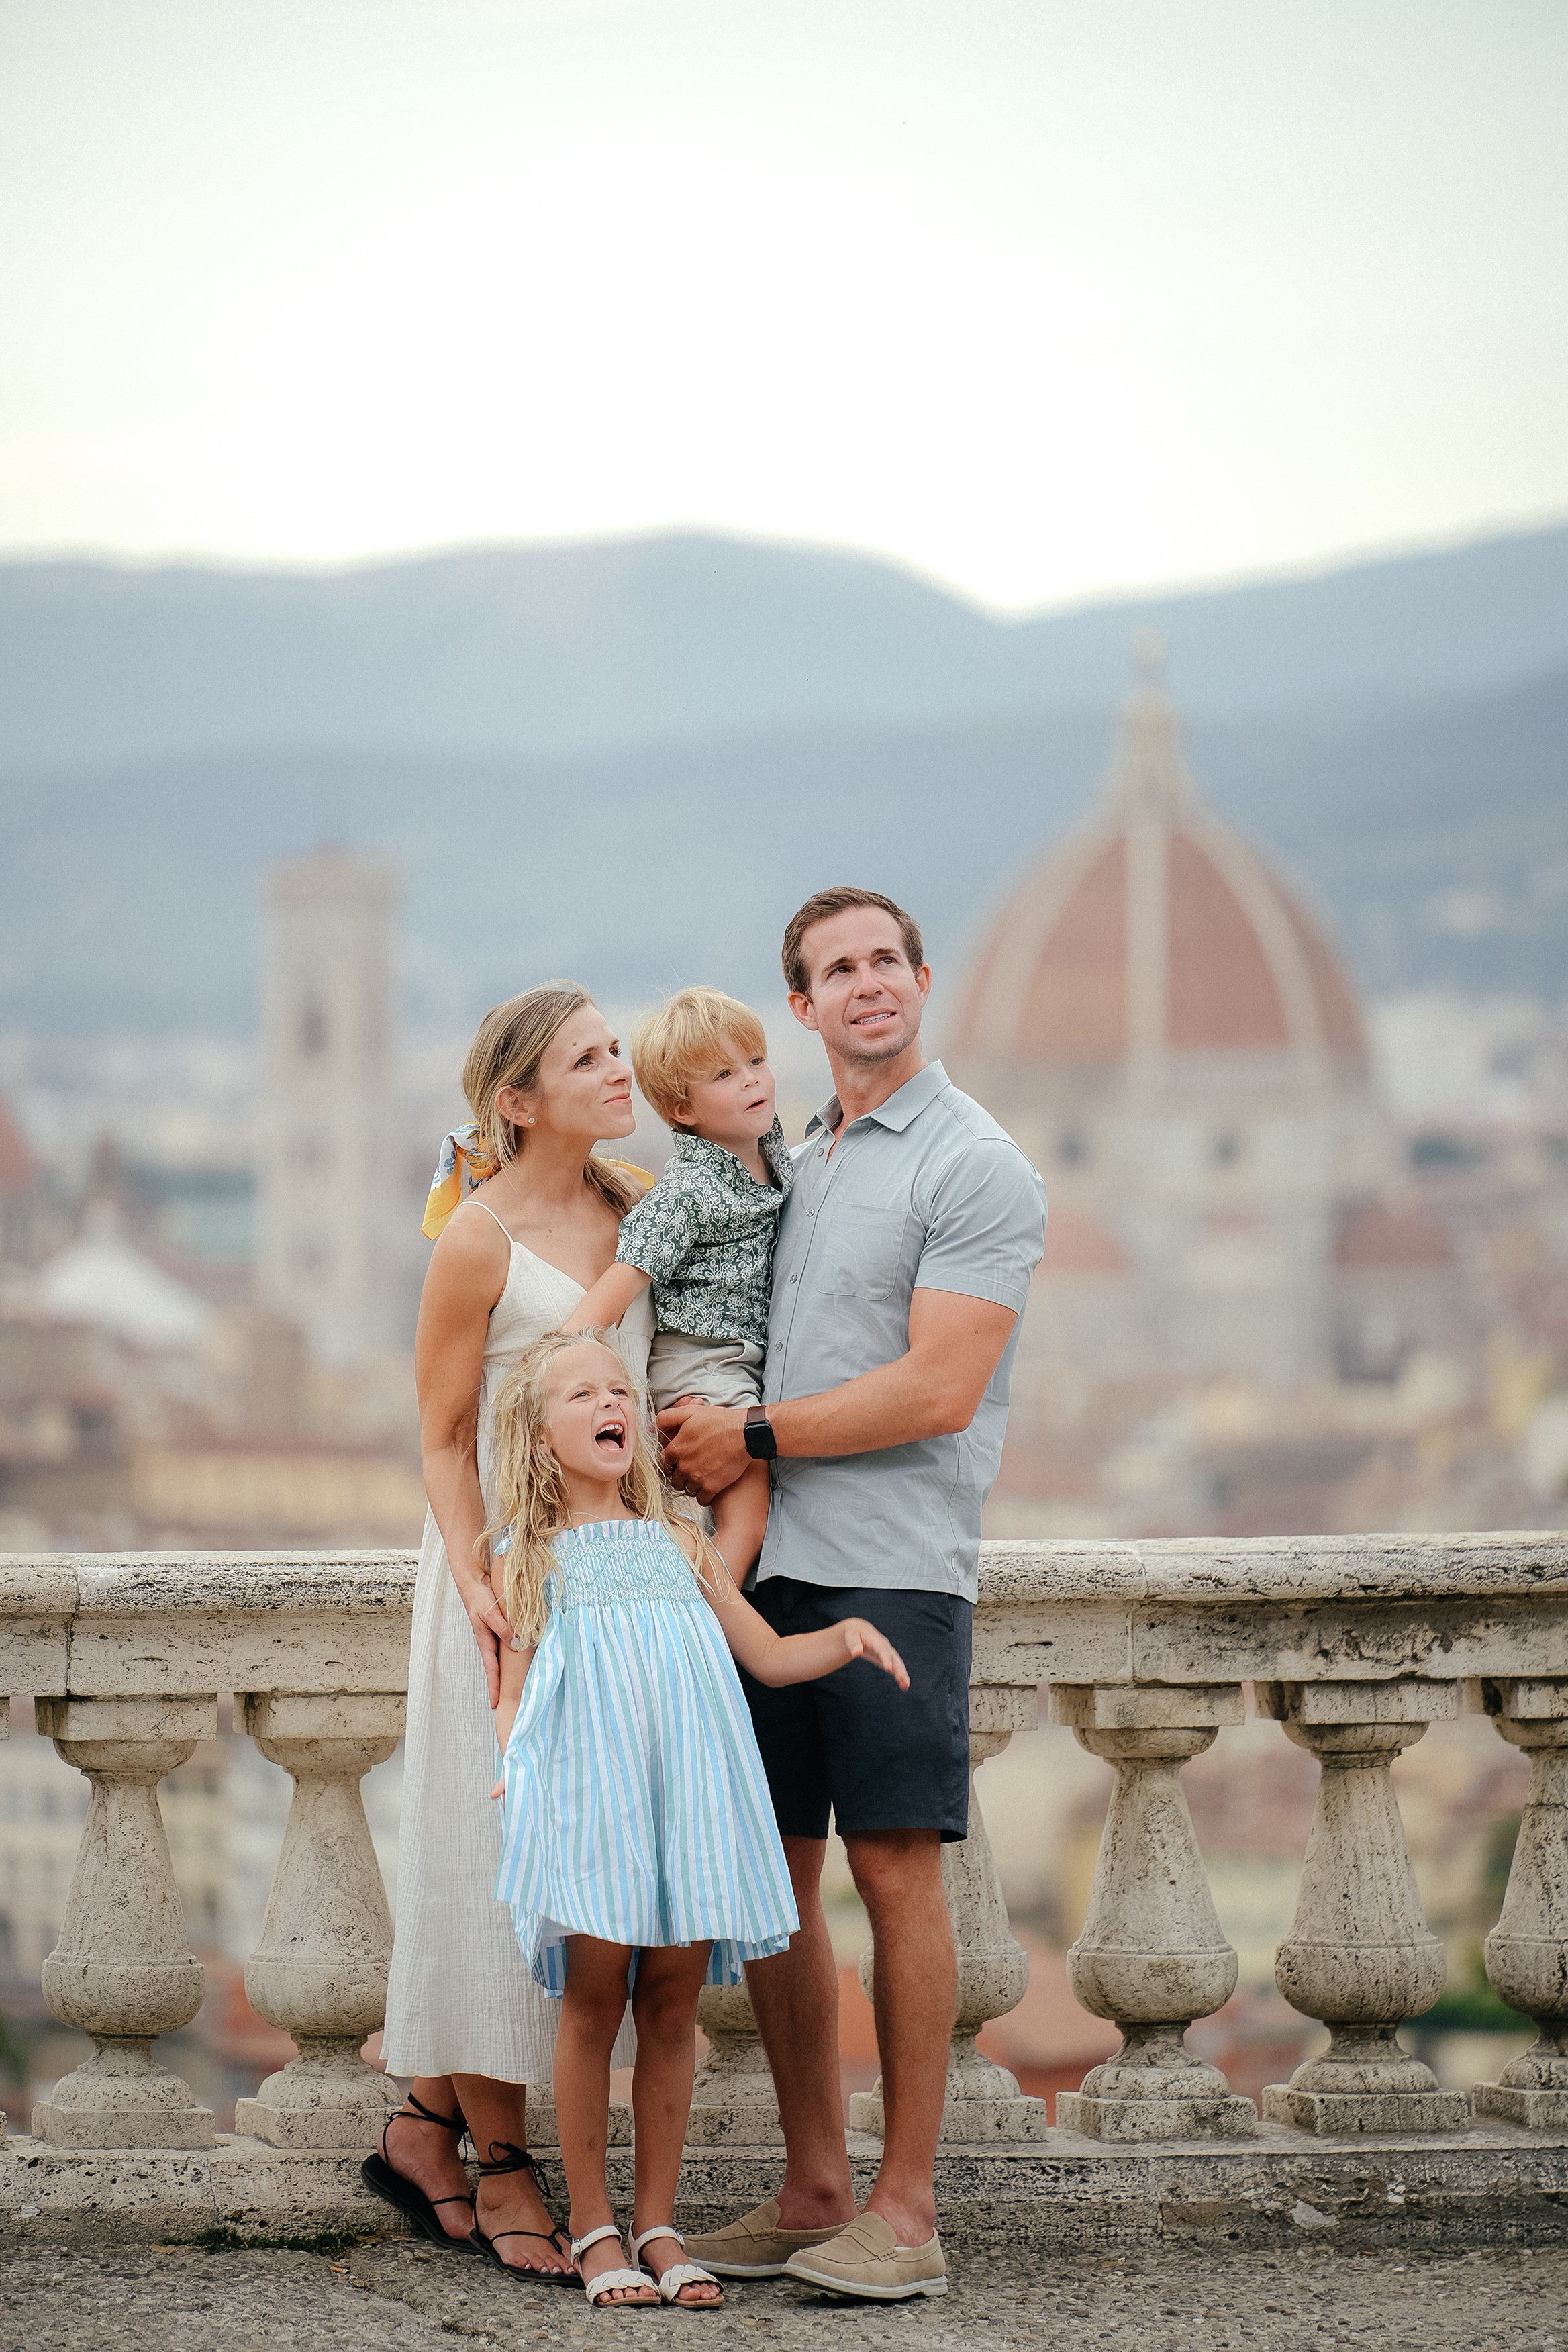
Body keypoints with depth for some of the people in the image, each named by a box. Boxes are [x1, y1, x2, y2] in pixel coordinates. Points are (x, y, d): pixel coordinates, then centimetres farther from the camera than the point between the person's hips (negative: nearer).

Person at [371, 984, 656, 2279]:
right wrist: (479, 1587, -18)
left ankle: (428, 2124, 19)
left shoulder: (637, 1204, 6)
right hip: (508, 1562, -6)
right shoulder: (479, 1238, -11)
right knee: (503, 1848, -3)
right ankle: (502, 2168, 5)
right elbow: (445, 1442, -8)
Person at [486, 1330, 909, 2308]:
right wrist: (510, 1761, -14)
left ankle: (659, 2226, 11)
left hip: (686, 1794, 3)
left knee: (673, 2006, 2)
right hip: (588, 1797, -3)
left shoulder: (681, 1545, 18)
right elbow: (512, 1689, 6)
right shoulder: (530, 1560, 10)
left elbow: (770, 1658, 19)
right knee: (594, 1999, -3)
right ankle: (594, 2228, 8)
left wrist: (847, 1636, 1)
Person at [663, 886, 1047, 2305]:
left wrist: (756, 1437, -9)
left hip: (891, 1569, -7)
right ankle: (814, 2190, 14)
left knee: (896, 1869, -6)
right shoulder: (795, 1163, 19)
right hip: (765, 1561, 7)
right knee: (770, 1871, 6)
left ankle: (908, 2210, -2)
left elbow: (940, 1392, -13)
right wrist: (710, 1456, 10)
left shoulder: (976, 1166, -5)